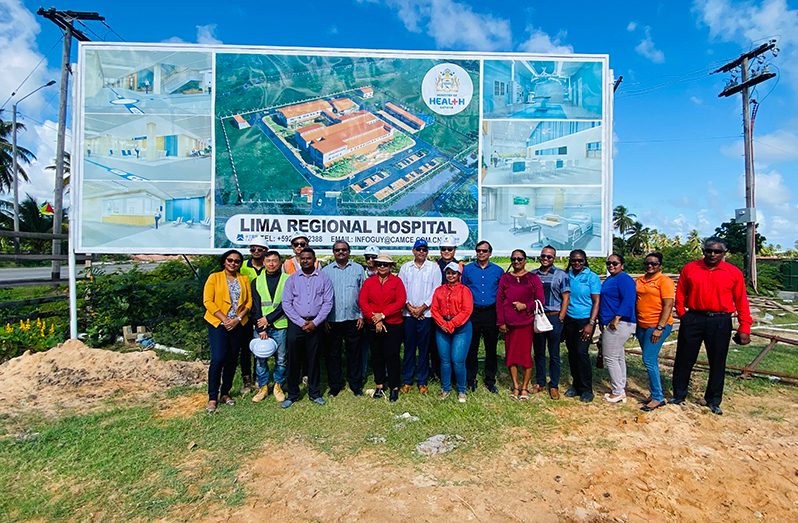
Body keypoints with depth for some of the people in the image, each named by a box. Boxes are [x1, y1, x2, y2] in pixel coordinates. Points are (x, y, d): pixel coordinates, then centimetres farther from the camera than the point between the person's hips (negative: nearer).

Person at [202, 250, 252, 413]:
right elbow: (208, 301, -7)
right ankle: (212, 397, 1)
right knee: (218, 359, -11)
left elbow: (249, 302, 5)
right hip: (218, 324, -3)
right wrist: (224, 319, -14)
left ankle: (225, 393, 22)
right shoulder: (214, 277, 0)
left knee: (232, 360, 8)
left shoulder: (244, 279, 10)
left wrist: (238, 319, -9)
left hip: (238, 325, 4)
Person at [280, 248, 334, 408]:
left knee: (313, 359, 9)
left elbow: (328, 302, -1)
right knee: (293, 360, 3)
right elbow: (286, 303, -1)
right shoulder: (292, 279, 5)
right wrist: (301, 323, -9)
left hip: (315, 324, 0)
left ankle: (314, 393, 22)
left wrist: (315, 322, -9)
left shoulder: (323, 278, 3)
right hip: (296, 323, 0)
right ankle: (292, 394, 18)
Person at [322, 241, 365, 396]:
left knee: (354, 353, 8)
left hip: (353, 319, 0)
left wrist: (361, 315, -1)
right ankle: (335, 385, 23)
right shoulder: (326, 271, 6)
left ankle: (355, 384, 22)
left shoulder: (358, 269, 6)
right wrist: (324, 318, -2)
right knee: (333, 353, 9)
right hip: (332, 319, 0)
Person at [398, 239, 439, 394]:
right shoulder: (405, 267, 10)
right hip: (408, 313, 1)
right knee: (409, 348, 6)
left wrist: (422, 308, -8)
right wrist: (409, 307, -6)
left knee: (424, 348, 5)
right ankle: (407, 380, 17)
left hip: (426, 313, -1)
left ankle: (422, 381, 16)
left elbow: (436, 290, -2)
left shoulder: (434, 267, 4)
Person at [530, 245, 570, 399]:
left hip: (554, 317, -3)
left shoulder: (561, 275, 0)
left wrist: (560, 318, -8)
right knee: (538, 352, 11)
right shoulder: (532, 274, 8)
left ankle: (554, 385, 16)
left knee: (554, 354, 5)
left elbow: (566, 297, -2)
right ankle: (540, 382, 23)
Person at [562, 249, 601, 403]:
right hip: (569, 319, 4)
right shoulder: (566, 276, 6)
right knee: (572, 353, 8)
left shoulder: (592, 277, -3)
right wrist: (561, 318, 4)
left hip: (585, 320, -4)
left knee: (581, 352, -9)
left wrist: (591, 324, -13)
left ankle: (587, 389, 5)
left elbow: (596, 302, -6)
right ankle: (576, 384, 23)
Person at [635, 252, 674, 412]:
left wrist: (660, 328, -18)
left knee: (649, 360, -9)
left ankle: (658, 397, 2)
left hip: (657, 326, -7)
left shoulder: (664, 281, -8)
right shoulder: (639, 281, 12)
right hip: (642, 326, 7)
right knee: (650, 361, 13)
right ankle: (654, 393, 23)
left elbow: (668, 305, -13)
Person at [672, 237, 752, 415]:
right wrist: (683, 316, 1)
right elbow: (680, 295, 7)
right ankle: (679, 395, 23)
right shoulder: (689, 268, 2)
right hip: (693, 319, 0)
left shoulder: (734, 272, 1)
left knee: (717, 363, 10)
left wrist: (744, 328, -1)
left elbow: (741, 301, 1)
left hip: (720, 322, 0)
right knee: (684, 360, 7)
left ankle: (713, 401, 26)